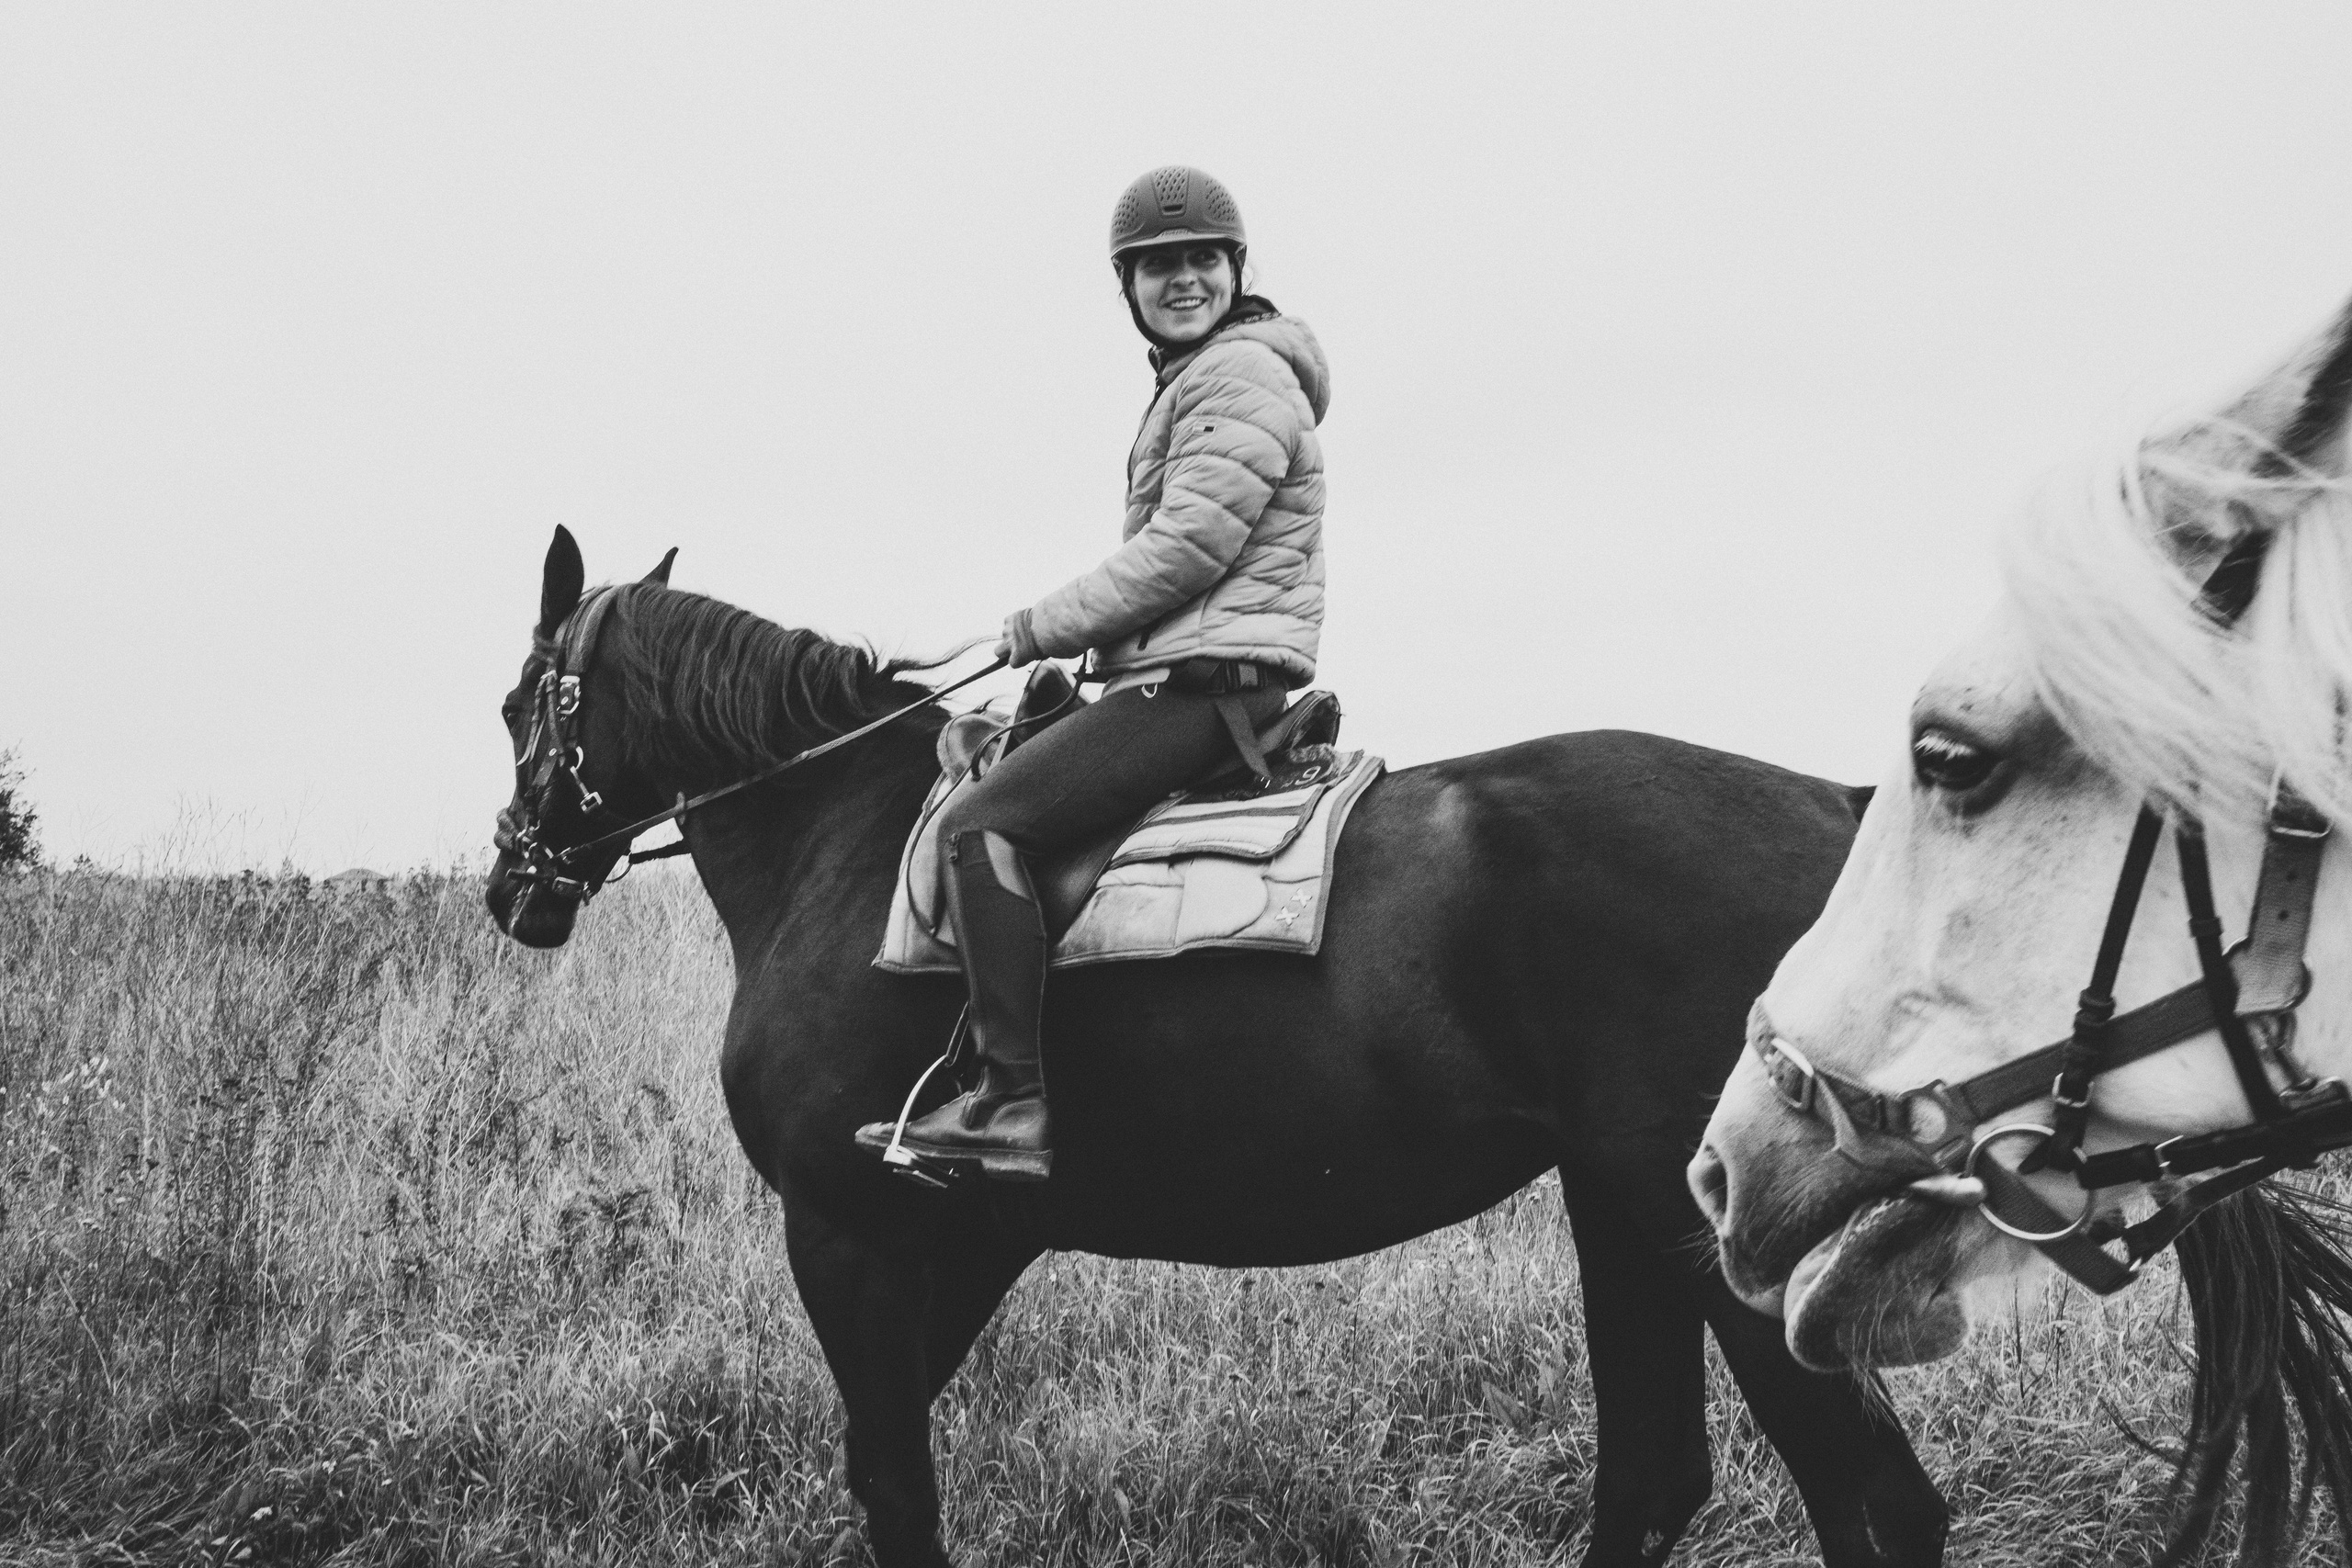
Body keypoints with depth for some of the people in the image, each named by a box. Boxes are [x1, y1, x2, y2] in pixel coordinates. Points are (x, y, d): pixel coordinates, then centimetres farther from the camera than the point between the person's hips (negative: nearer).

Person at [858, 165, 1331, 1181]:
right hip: (1176, 679, 11)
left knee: (981, 823, -21)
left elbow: (1186, 547, -18)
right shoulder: (1189, 382, 25)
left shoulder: (1243, 374, -9)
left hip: (1211, 680, -11)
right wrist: (1078, 642, 14)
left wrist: (1045, 627, -9)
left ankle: (1014, 1103, -25)